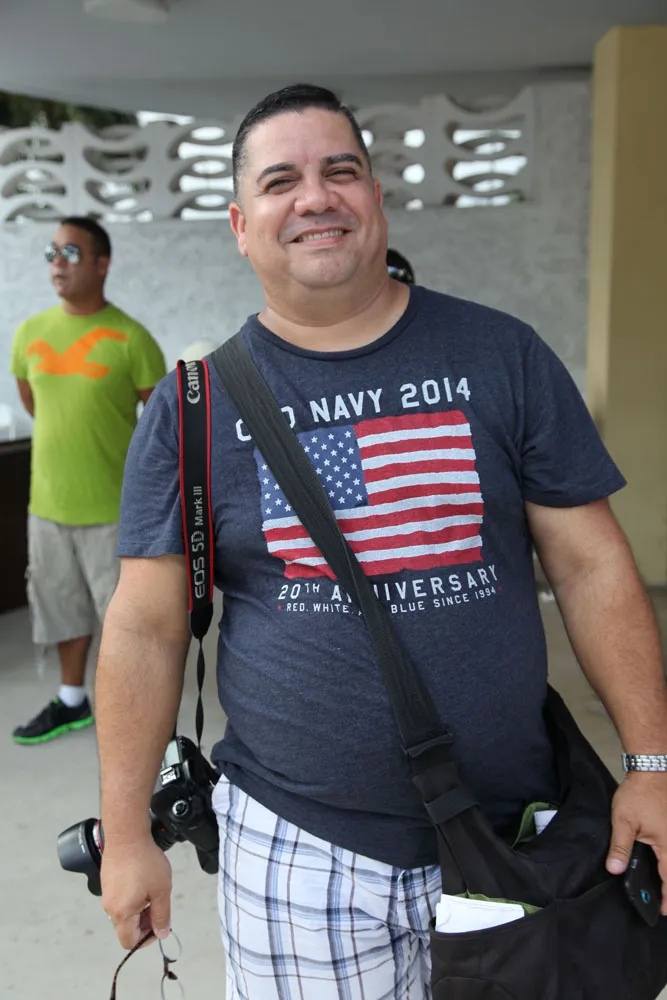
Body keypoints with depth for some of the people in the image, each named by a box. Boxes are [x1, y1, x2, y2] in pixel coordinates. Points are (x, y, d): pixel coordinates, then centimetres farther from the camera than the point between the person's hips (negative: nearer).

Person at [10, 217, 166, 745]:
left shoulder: (131, 338, -12)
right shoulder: (30, 333, 2)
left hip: (112, 506, -5)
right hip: (47, 502, 5)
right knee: (63, 602, 18)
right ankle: (72, 701, 37)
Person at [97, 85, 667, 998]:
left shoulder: (502, 357, -2)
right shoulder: (191, 408, -3)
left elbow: (591, 566, -1)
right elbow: (145, 627, -1)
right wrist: (127, 833, 0)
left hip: (514, 829, 2)